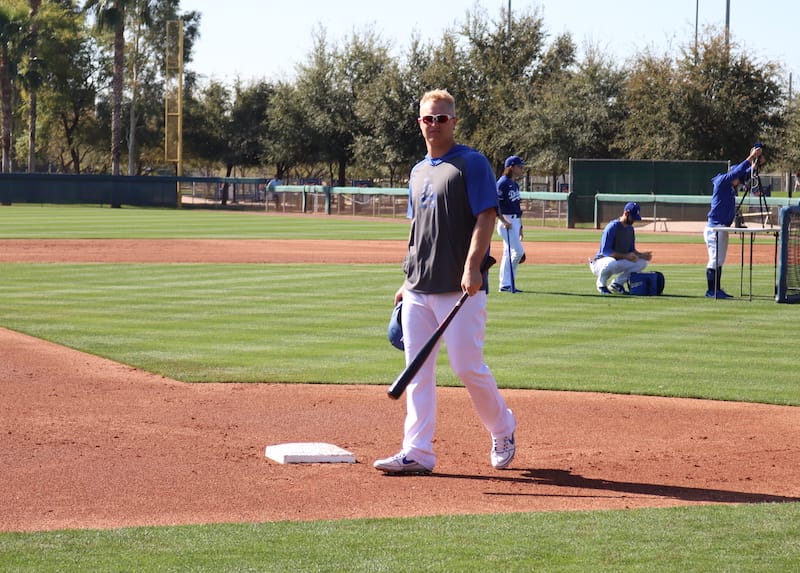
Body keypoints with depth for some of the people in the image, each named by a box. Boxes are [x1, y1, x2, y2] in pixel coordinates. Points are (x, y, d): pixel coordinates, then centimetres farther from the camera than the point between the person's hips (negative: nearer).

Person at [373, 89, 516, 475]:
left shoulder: (471, 163, -5)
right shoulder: (418, 172, 18)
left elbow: (486, 216, -13)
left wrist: (472, 267, -23)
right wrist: (408, 281, 18)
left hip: (459, 288, -7)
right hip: (419, 290, 7)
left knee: (467, 366, -6)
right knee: (418, 371, 4)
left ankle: (502, 429, 17)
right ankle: (417, 453, 6)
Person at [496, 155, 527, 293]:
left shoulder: (515, 185, 16)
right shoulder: (502, 183, -12)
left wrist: (520, 226, 19)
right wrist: (504, 222, -20)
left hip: (515, 221, 9)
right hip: (506, 221, -9)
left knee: (508, 254, 9)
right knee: (518, 251, -13)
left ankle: (505, 284, 12)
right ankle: (507, 283, -7)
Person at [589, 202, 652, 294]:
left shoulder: (630, 229, 7)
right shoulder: (612, 227, -18)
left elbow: (632, 250, 14)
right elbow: (605, 251, -25)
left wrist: (641, 255, -8)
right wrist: (625, 256, -32)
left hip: (619, 262, 8)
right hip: (601, 262, -8)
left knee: (642, 262, -5)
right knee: (611, 262, -42)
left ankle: (617, 283, 3)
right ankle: (601, 285, -11)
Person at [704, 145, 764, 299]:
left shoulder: (731, 186, 14)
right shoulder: (721, 181, -10)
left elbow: (746, 174, 18)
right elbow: (738, 171, -20)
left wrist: (756, 162, 3)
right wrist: (751, 157, -17)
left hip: (723, 228, 10)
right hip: (715, 227, -10)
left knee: (719, 260, 12)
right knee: (715, 259, -9)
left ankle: (717, 290, 16)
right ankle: (711, 291, -7)